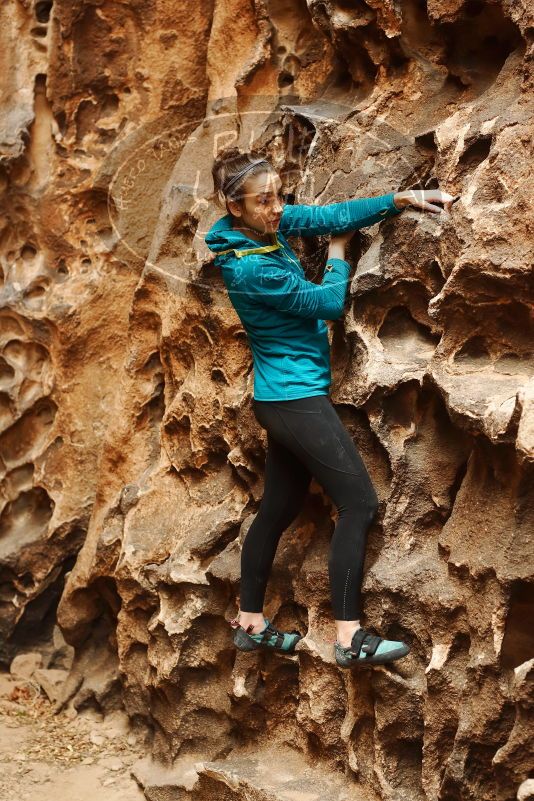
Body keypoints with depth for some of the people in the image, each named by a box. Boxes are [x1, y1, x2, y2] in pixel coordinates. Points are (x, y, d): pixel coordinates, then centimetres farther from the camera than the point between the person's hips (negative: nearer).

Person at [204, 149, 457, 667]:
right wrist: (338, 255, 5)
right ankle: (349, 638, -10)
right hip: (296, 396, -10)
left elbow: (331, 215, 1)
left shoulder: (267, 226, 2)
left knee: (279, 508, 17)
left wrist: (401, 199, -8)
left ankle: (249, 623, 27)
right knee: (358, 504, -9)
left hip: (284, 396, 10)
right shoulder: (252, 269, -22)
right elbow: (329, 303, -12)